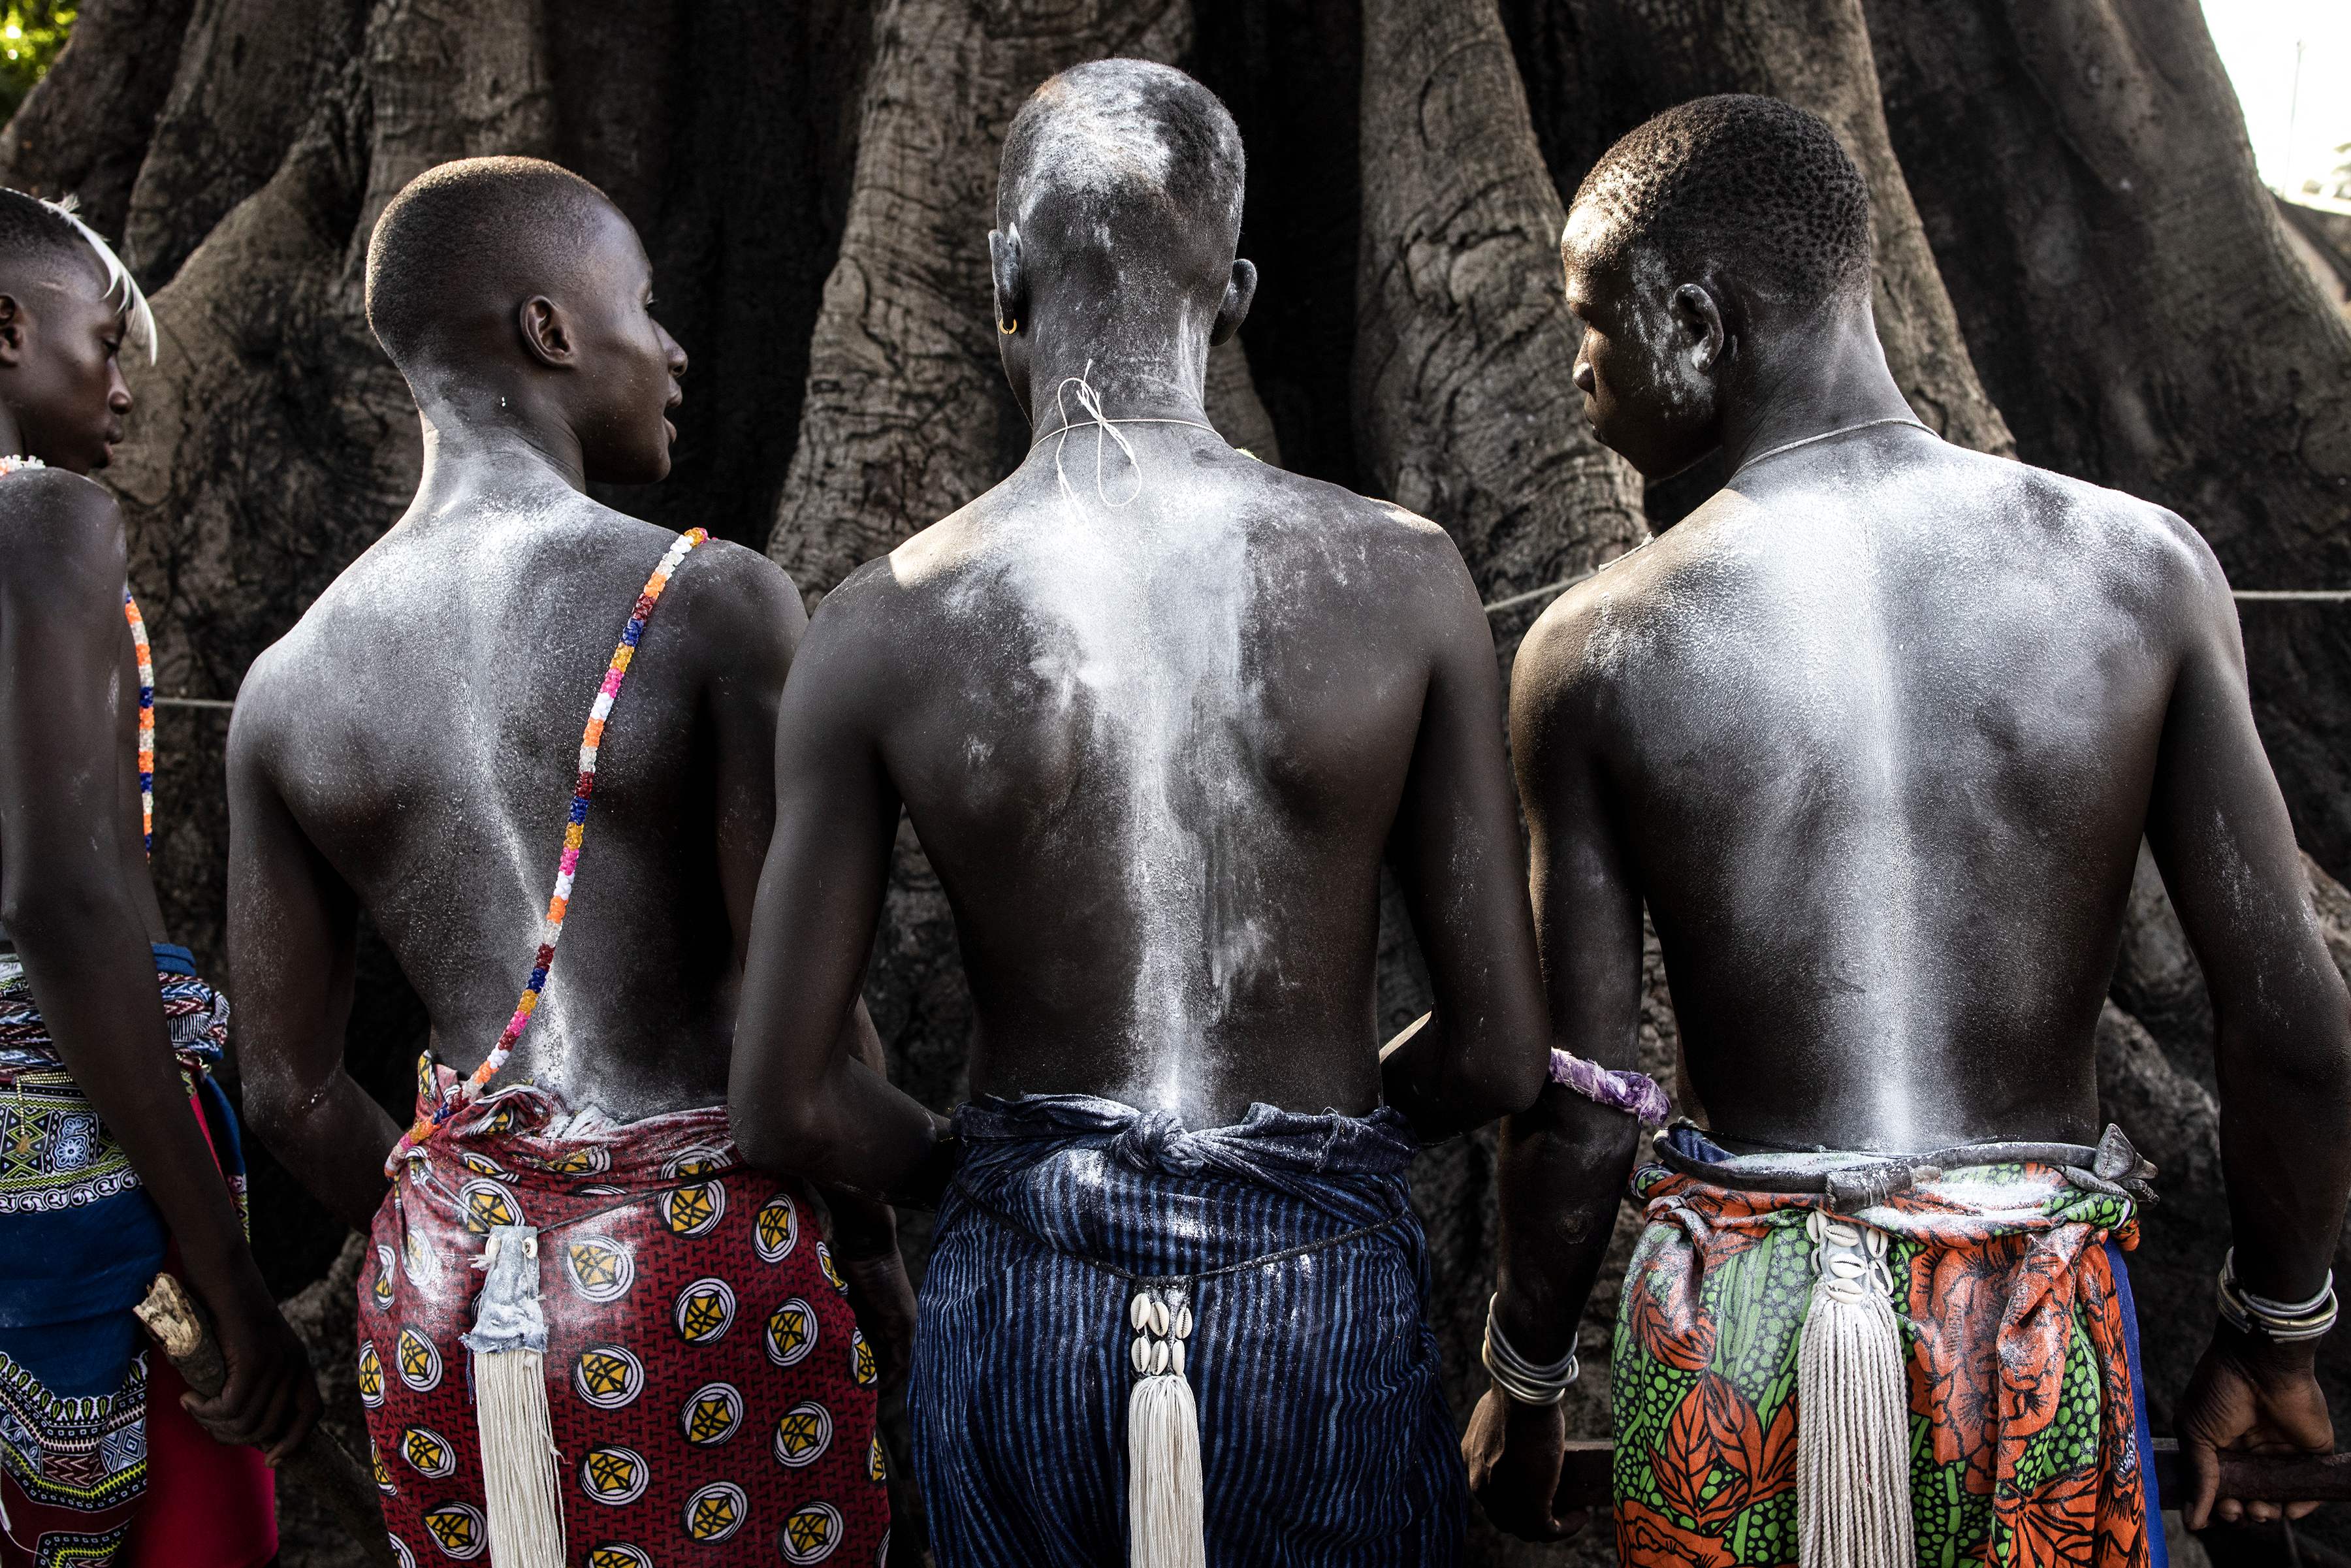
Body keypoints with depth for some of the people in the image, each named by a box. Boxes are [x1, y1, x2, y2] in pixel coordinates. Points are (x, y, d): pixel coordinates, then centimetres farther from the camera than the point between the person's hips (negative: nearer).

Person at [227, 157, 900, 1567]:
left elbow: (289, 1088, 7)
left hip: (444, 1295, 5)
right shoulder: (717, 605, -15)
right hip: (700, 1288, -5)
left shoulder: (289, 685, 2)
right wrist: (878, 1259, 2)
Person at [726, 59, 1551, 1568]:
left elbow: (786, 1105, -6)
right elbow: (1501, 1055, -6)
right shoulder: (1407, 577, -11)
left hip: (1024, 1314, 1)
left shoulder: (884, 624, -11)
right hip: (1320, 1303, 0)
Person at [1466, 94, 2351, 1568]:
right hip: (2042, 1331, 1)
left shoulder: (1594, 649, -10)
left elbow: (1579, 1107, -6)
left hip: (1734, 1323, 0)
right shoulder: (2141, 564, -7)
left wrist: (1522, 1382, 10)